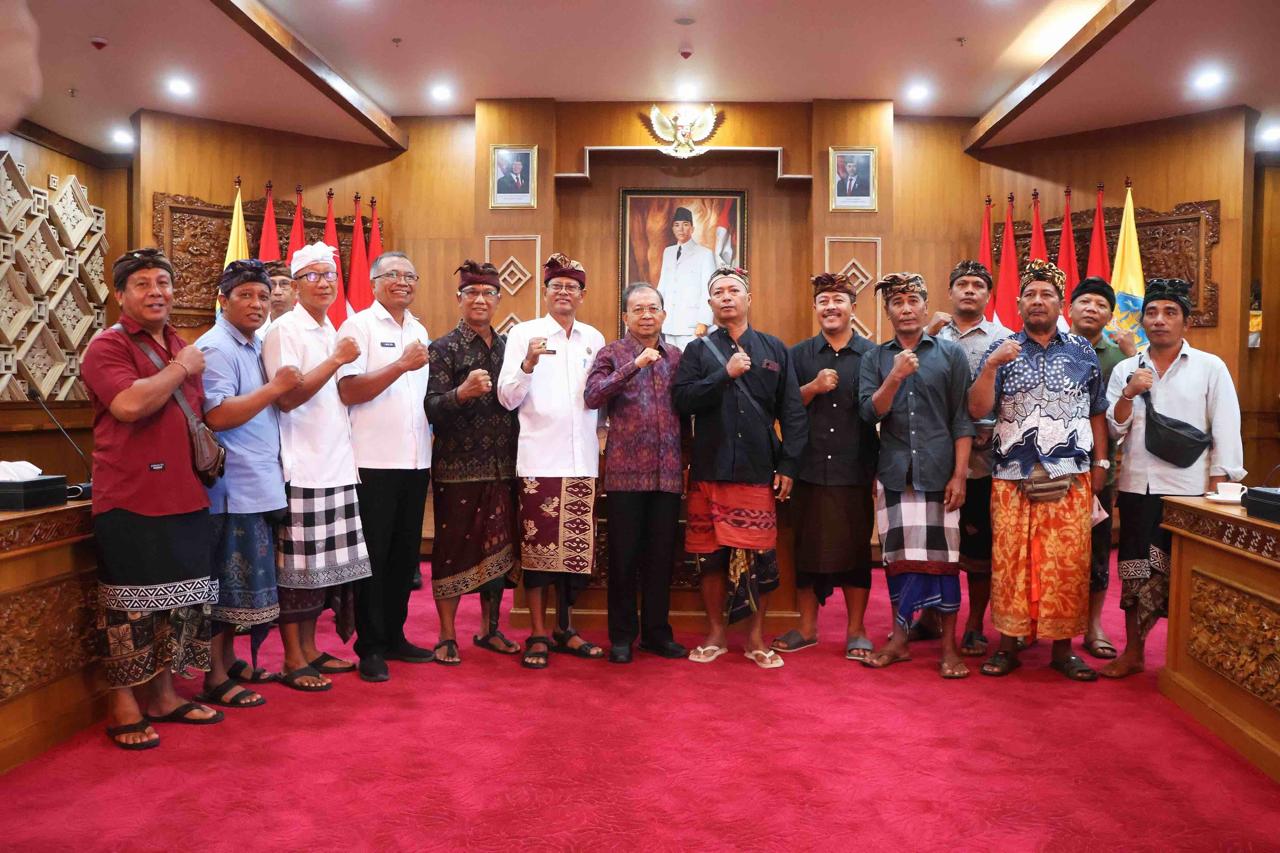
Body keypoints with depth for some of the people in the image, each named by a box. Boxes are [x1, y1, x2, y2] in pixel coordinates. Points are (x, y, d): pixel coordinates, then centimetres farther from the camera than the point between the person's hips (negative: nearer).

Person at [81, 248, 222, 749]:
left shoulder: (182, 349, 17)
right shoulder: (108, 346, -6)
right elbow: (129, 404, -24)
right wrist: (179, 369, -12)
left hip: (186, 498, 8)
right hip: (131, 501, -7)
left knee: (184, 602, 13)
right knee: (130, 609, 0)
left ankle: (163, 695, 27)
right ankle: (124, 708, 14)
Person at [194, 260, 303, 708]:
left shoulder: (255, 346, 16)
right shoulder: (216, 348, -13)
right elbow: (217, 416, -23)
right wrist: (275, 388, -20)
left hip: (259, 485, 9)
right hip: (232, 489, -9)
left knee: (247, 581, 16)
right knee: (227, 583, -2)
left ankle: (229, 661, 29)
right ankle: (215, 679, 9)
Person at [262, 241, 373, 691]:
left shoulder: (333, 333, 17)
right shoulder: (285, 330, -7)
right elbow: (286, 398, -16)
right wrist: (336, 361, -18)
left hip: (336, 465, 8)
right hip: (302, 468, -8)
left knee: (324, 566, 12)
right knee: (296, 567, -1)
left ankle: (310, 650, 24)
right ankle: (293, 661, 9)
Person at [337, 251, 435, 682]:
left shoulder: (419, 331, 16)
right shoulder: (358, 326, -4)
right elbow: (348, 392, -15)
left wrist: (430, 441, 14)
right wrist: (401, 365, -19)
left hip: (415, 461, 6)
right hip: (374, 462, -6)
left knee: (405, 553, 12)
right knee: (373, 556, 1)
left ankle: (393, 636, 24)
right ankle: (369, 648, 12)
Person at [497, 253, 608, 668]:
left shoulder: (594, 339, 12)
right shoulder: (523, 333, 2)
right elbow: (507, 398, -4)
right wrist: (528, 363, -18)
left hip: (582, 460, 3)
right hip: (539, 459, -3)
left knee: (576, 547, 8)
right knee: (538, 545, 0)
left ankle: (565, 629, 22)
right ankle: (538, 635, 12)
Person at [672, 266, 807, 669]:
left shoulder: (774, 349, 10)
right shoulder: (698, 350, 9)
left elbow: (793, 412, 6)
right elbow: (681, 399, -6)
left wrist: (788, 464, -1)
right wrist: (726, 374, -13)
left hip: (759, 471, 0)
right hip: (709, 471, 0)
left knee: (759, 555, 2)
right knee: (710, 554, 5)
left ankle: (756, 637, 17)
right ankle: (715, 633, 20)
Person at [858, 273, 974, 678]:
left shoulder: (951, 354, 4)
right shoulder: (875, 359, 9)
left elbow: (962, 420, 1)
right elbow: (870, 412, -2)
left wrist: (959, 475, -6)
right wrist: (896, 378, -17)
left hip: (940, 472, -1)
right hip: (895, 473, 2)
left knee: (943, 555, 2)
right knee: (899, 556, 7)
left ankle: (949, 646, 11)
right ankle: (899, 639, 18)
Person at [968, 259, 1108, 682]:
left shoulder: (1082, 351, 10)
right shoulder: (1002, 351, 5)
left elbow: (1097, 413, 13)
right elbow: (977, 409, -4)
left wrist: (1101, 462, 7)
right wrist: (991, 365, -16)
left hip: (1070, 478, 1)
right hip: (1013, 477, -1)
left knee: (1068, 562, 2)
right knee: (1010, 560, 1)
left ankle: (1063, 648, 15)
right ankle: (1007, 646, 13)